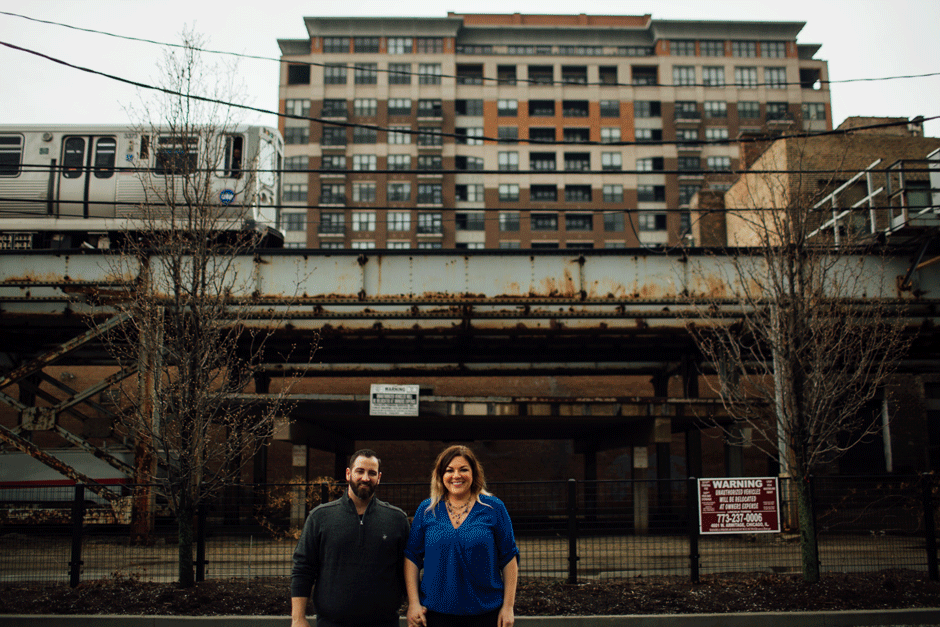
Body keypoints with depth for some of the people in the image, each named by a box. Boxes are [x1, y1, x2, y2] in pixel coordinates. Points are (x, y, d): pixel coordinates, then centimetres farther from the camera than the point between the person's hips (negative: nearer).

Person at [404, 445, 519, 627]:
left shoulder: (493, 508, -1)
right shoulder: (426, 510, 3)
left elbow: (509, 558, 0)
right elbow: (412, 556, 5)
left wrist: (508, 607, -3)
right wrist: (413, 603, -2)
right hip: (437, 612, 1)